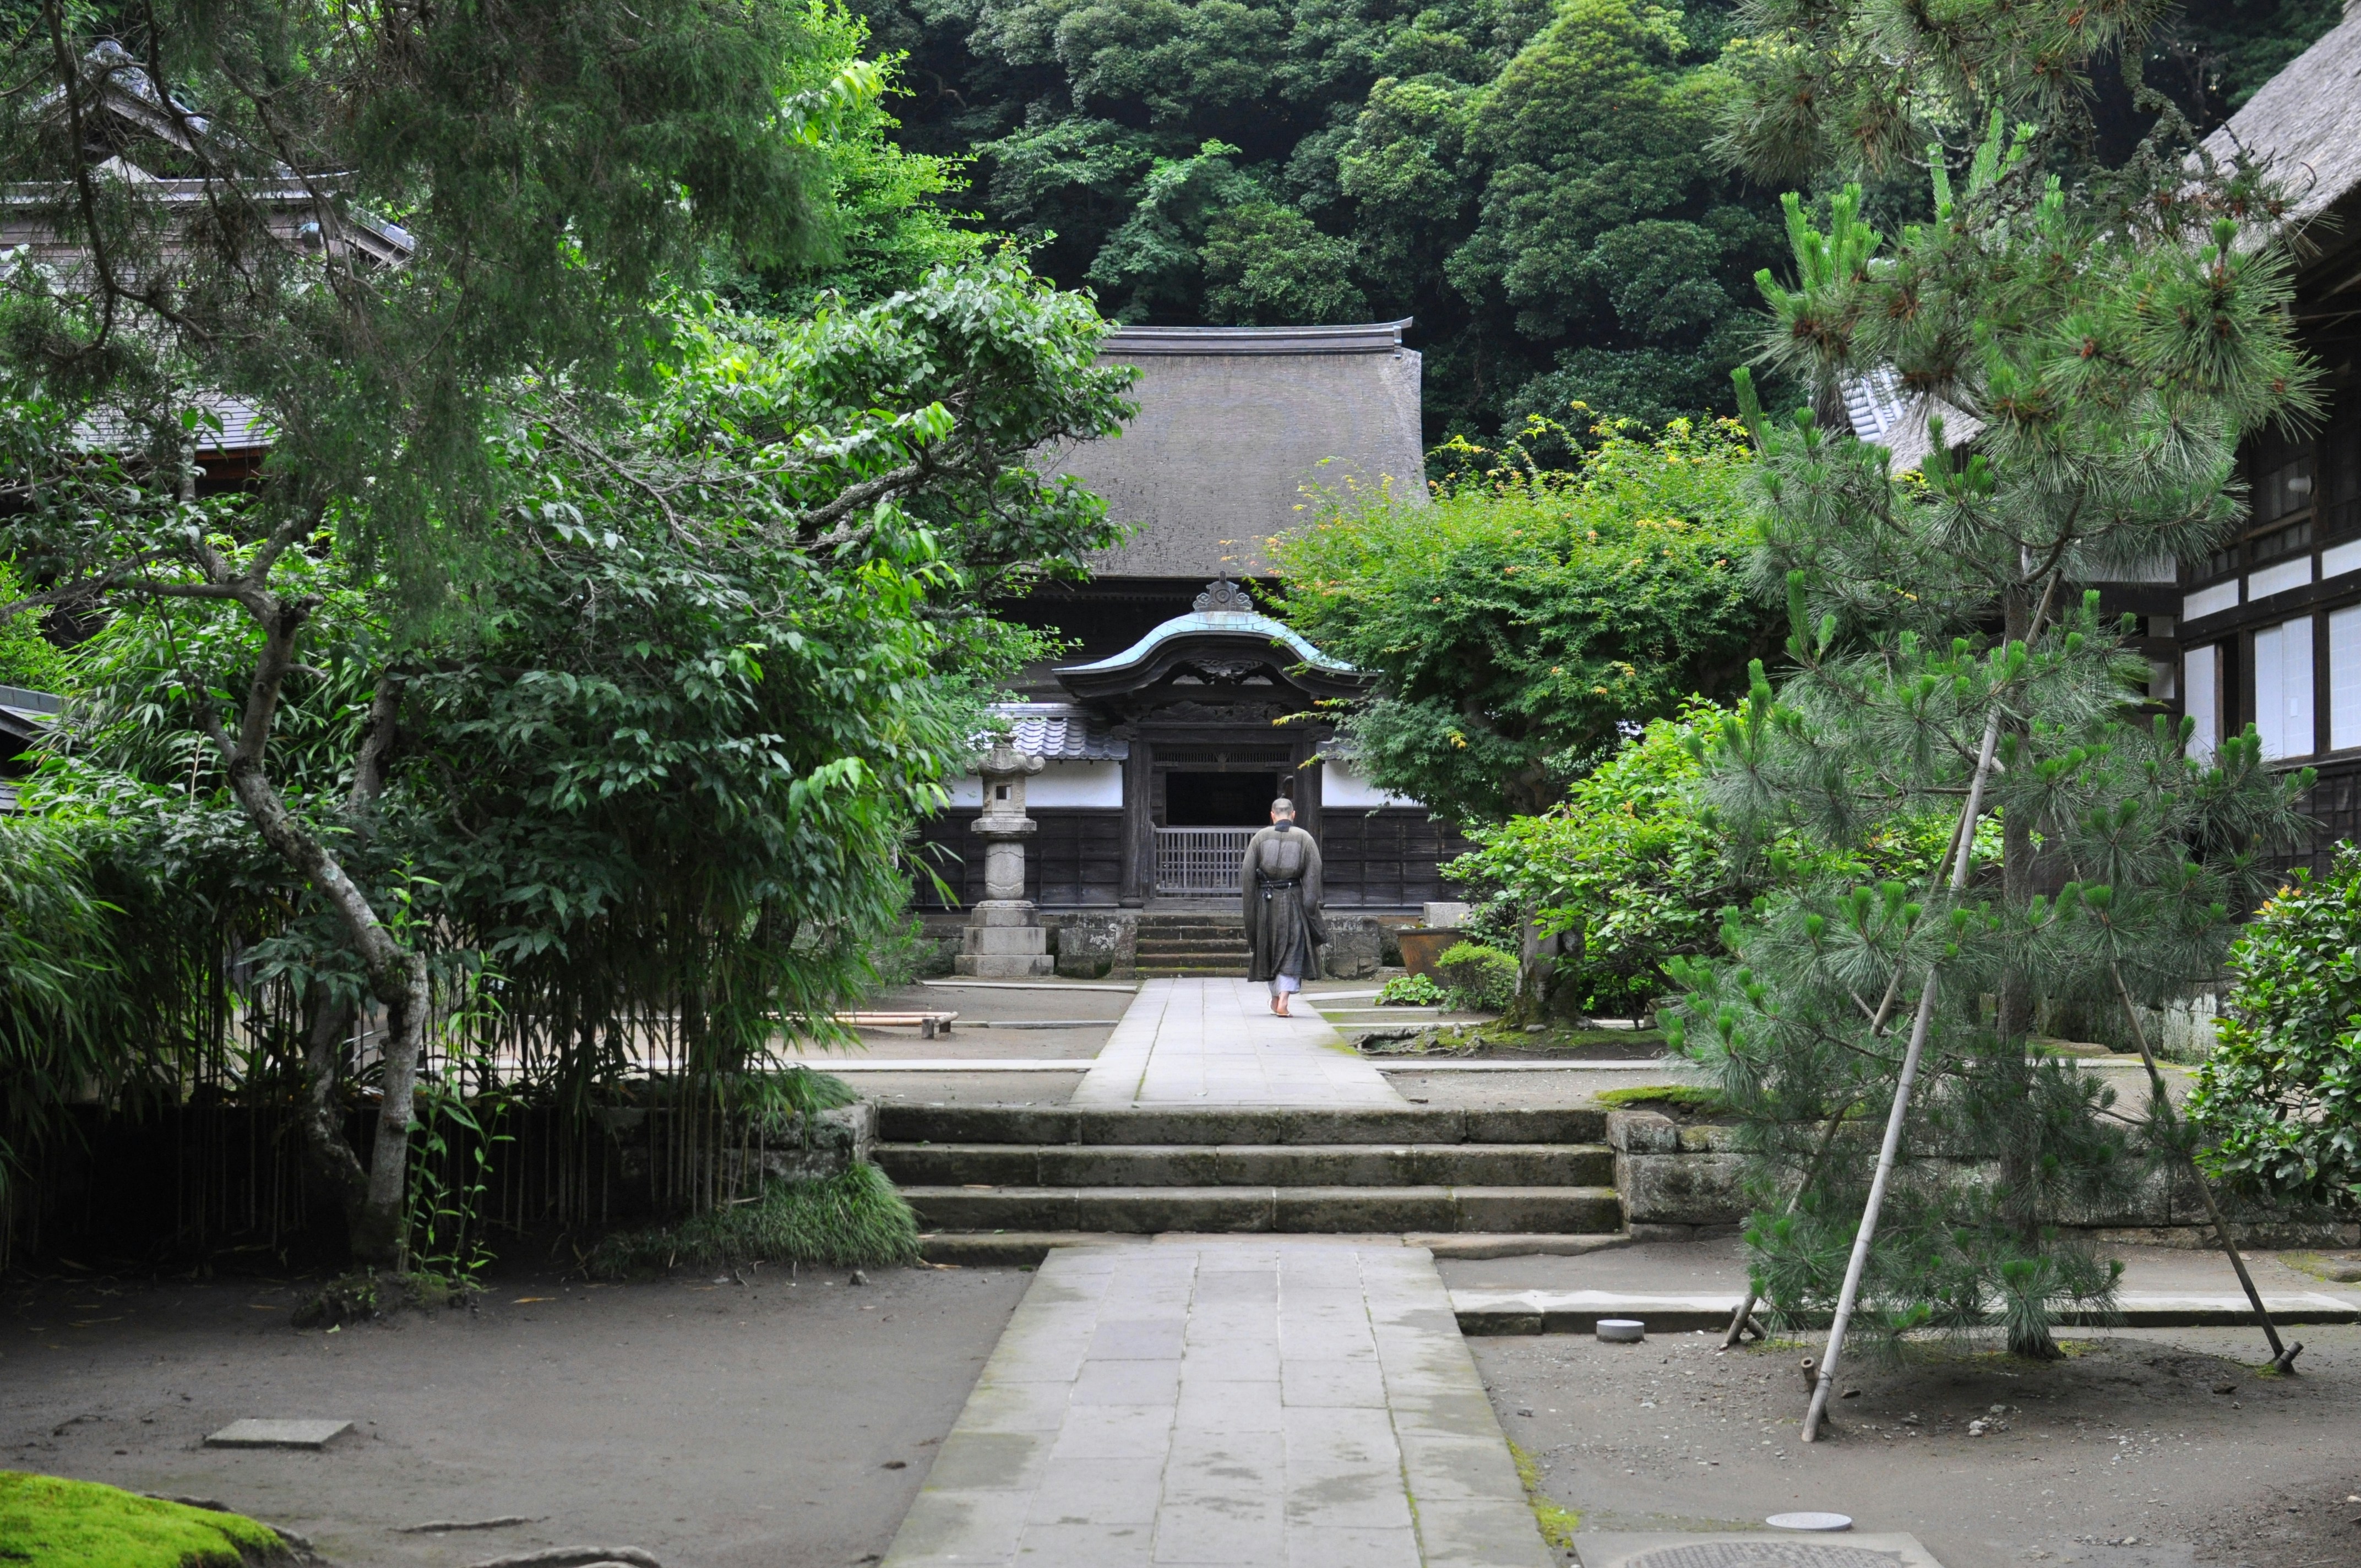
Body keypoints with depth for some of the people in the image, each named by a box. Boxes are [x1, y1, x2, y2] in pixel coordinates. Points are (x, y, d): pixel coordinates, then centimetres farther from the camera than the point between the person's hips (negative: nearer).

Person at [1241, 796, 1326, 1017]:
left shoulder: (1260, 837, 2)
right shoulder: (1304, 838, 1)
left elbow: (1247, 873, -2)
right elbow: (1313, 874, -6)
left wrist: (1251, 906, 3)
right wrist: (1310, 906, -5)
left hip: (1266, 900, 1)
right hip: (1293, 899, -1)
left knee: (1269, 949, 17)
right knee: (1292, 950, 0)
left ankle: (1275, 998, 27)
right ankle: (1283, 999, -16)